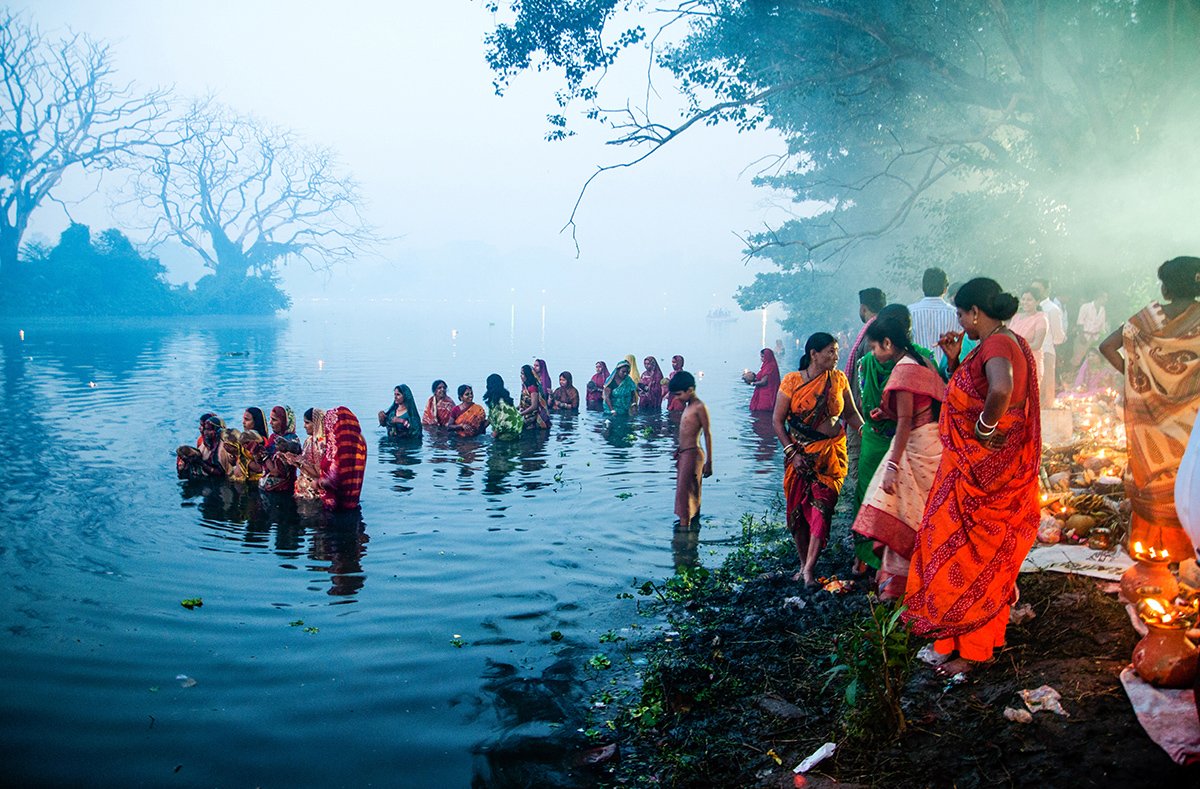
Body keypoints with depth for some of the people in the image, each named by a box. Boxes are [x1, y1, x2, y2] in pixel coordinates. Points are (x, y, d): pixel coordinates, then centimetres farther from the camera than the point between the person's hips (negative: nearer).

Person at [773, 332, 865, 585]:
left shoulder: (838, 379, 4)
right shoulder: (792, 381, -3)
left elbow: (851, 413, 12)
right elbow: (778, 420, -1)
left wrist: (863, 428, -9)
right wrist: (792, 452, -9)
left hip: (831, 450, 1)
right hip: (800, 453, 0)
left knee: (822, 501, -14)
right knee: (798, 507, 1)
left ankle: (809, 569, -15)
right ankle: (804, 564, 16)